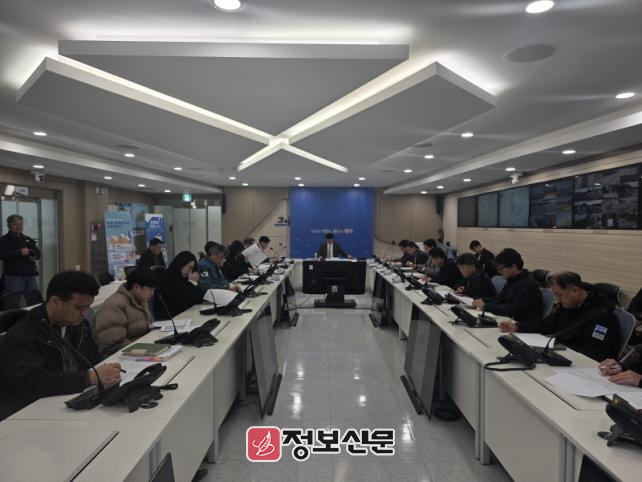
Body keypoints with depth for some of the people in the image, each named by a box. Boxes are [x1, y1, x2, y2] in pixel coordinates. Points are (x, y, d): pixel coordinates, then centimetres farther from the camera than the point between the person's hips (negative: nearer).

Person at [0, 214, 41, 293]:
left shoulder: (28, 239, 18)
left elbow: (38, 253, 13)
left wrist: (29, 252, -7)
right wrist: (20, 252, -18)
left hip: (31, 275, 5)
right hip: (14, 275, -5)